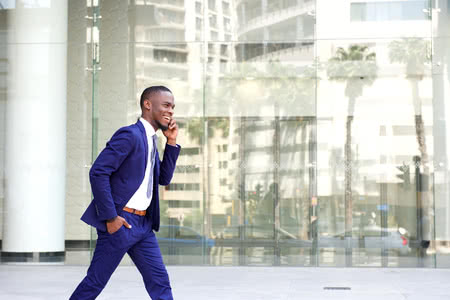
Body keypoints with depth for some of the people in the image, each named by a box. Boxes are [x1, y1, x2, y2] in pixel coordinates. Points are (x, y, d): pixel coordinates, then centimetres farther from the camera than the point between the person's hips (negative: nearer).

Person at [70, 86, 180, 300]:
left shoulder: (149, 139, 15)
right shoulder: (129, 135, -13)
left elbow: (164, 178, 18)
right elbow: (98, 172, -20)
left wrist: (172, 143, 7)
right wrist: (110, 217, -21)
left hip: (143, 223, 9)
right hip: (121, 222, -9)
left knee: (160, 282, 5)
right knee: (95, 282, 0)